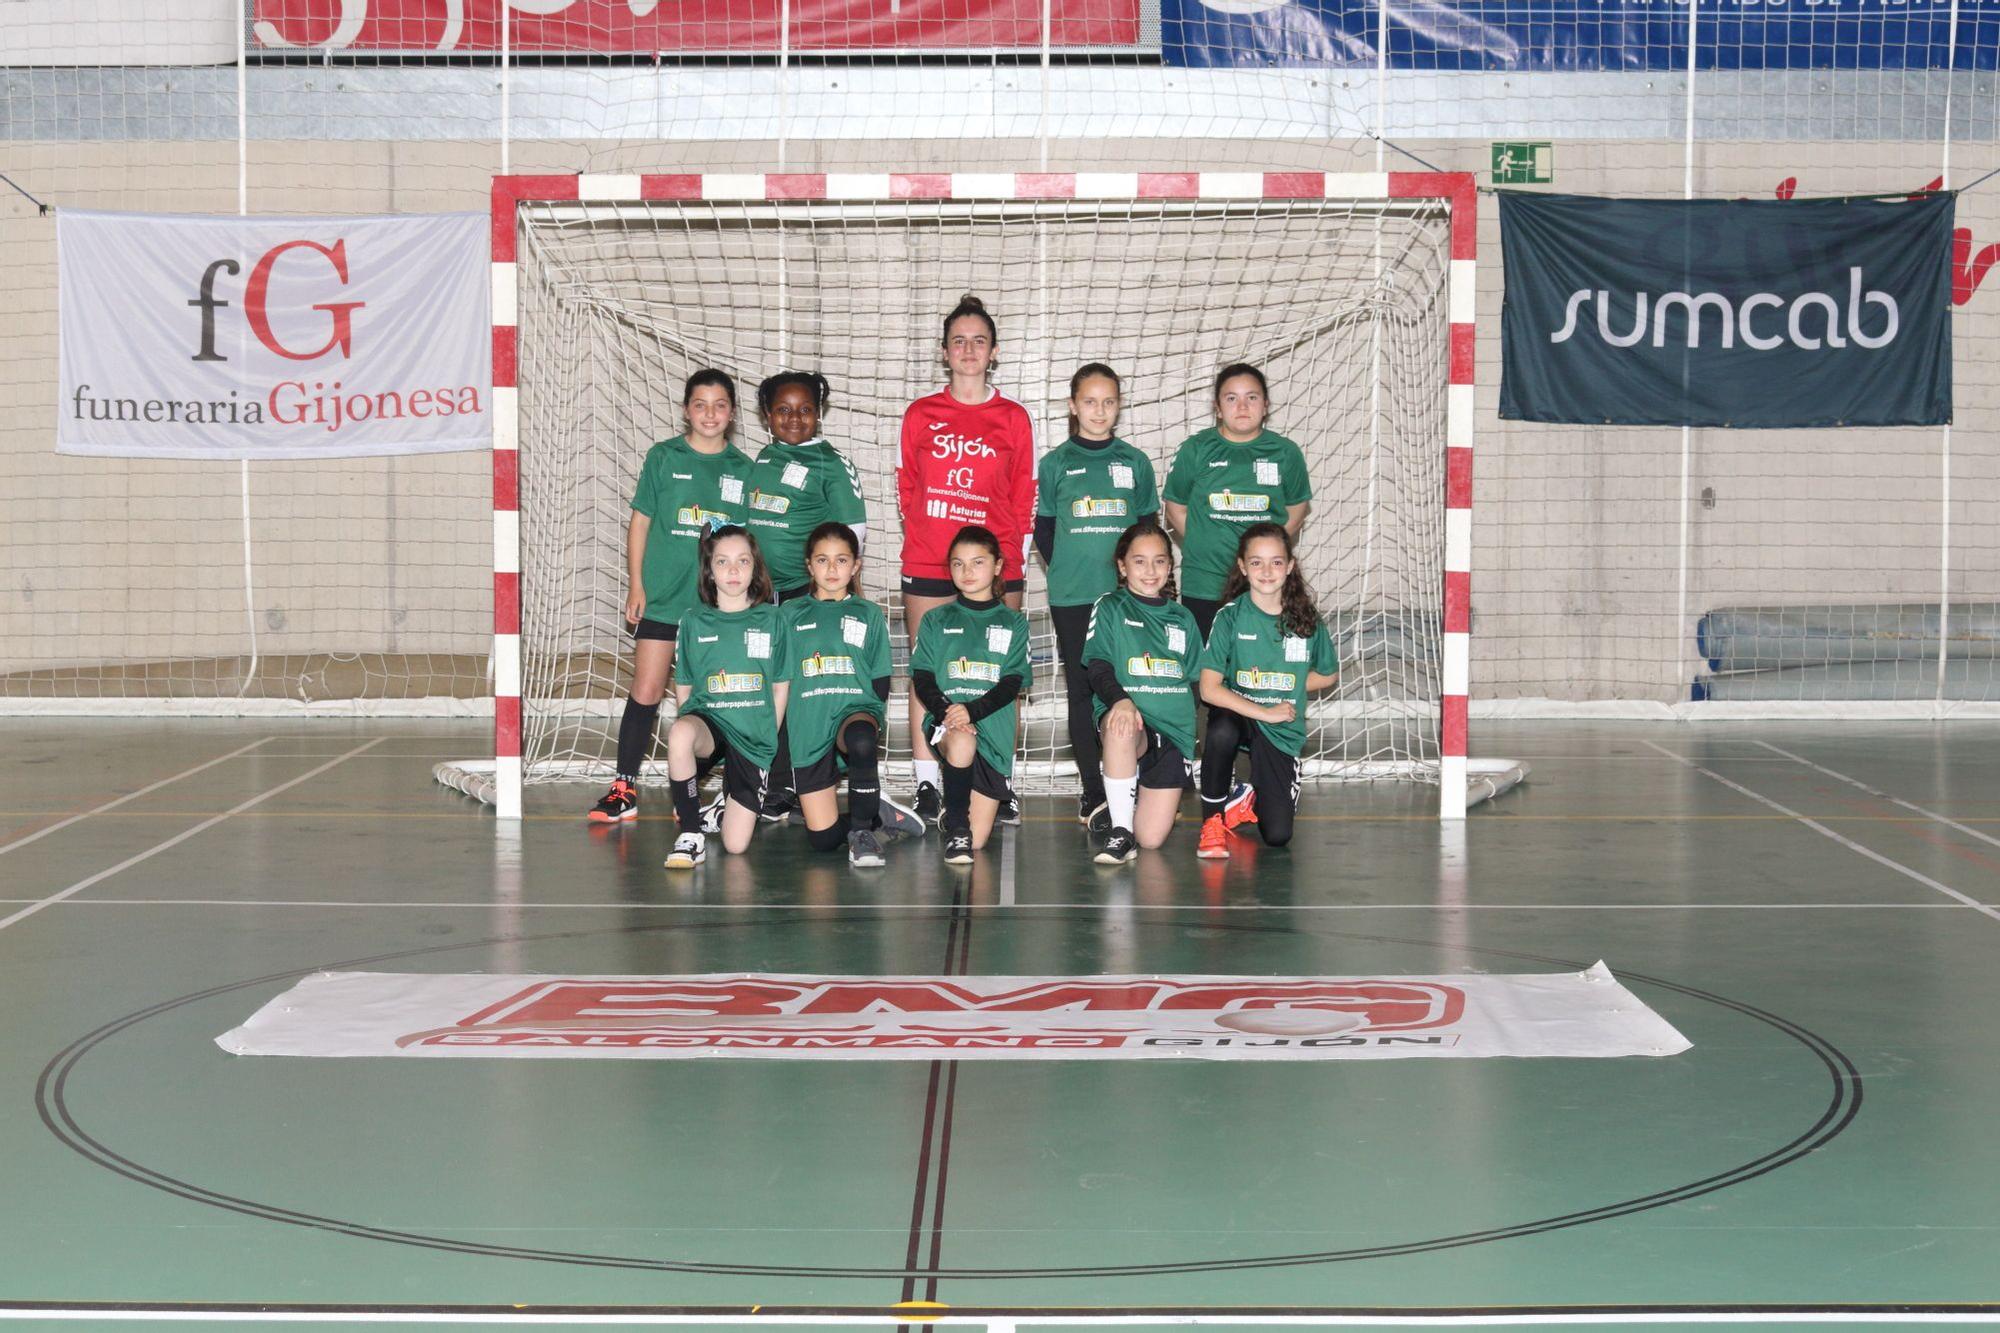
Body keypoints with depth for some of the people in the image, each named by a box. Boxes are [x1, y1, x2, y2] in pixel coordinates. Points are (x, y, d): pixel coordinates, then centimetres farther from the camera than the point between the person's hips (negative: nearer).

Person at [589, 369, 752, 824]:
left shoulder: (742, 469, 7)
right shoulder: (663, 457, 3)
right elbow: (641, 520, 5)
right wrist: (636, 584, 0)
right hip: (661, 597, -1)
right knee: (645, 692, -3)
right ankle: (624, 788, 2)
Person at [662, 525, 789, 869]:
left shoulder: (772, 619, 5)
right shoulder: (694, 621, 5)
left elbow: (780, 687, 10)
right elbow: (683, 687, 9)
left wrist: (769, 738, 6)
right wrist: (689, 735, 0)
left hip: (753, 738, 0)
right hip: (707, 719, 0)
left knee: (736, 845, -8)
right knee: (679, 734, -41)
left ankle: (728, 807, 30)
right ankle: (691, 835, -24)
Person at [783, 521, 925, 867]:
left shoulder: (869, 615, 12)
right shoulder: (792, 615, 13)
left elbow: (880, 683, 8)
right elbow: (782, 680, 12)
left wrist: (874, 720, -7)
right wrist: (789, 729, 2)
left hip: (856, 709, -1)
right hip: (809, 729, 1)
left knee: (861, 741, -42)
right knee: (822, 838, -9)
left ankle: (862, 830, -21)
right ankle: (877, 814, 21)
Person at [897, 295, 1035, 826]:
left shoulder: (1014, 418, 6)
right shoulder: (920, 415, 8)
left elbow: (1023, 497, 8)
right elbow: (906, 486, 12)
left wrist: (1011, 554, 2)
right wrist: (922, 538, 4)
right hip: (927, 566, 1)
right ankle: (926, 785, 8)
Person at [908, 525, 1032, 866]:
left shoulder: (1013, 623, 11)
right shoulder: (936, 620, 13)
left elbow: (1013, 683, 0)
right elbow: (922, 679, 4)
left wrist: (972, 710, -18)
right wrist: (943, 709, -17)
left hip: (993, 727, 1)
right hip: (945, 720, -1)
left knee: (978, 838, -5)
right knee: (962, 743, -41)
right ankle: (955, 827, -22)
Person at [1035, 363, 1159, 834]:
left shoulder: (1135, 462, 8)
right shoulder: (1056, 463, 5)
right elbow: (1043, 530, 8)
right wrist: (1065, 571, -1)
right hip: (1072, 597, -1)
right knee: (1081, 692, 2)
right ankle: (1092, 793, 5)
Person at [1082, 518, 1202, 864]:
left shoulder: (1182, 618, 18)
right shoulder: (1110, 608, 5)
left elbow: (1196, 681, 21)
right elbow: (1098, 667, -7)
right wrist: (1119, 700, -28)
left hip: (1173, 730, 3)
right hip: (1128, 718, -3)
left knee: (1151, 838, -10)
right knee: (1120, 727, -44)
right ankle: (1120, 830, -31)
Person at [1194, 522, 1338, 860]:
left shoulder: (1307, 620, -2)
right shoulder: (1231, 617, -10)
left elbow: (1328, 674, 14)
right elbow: (1209, 689, -16)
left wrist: (1284, 689, -1)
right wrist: (1265, 711, -21)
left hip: (1283, 731, 2)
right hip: (1238, 714, -2)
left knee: (1277, 836, -9)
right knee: (1222, 729, -41)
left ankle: (1251, 802, 29)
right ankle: (1213, 820, -17)